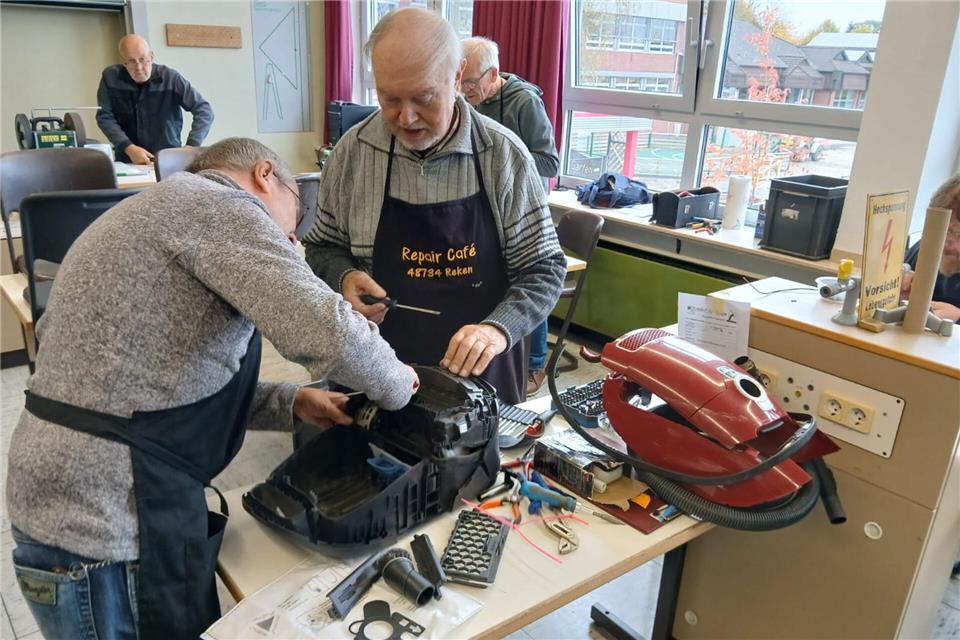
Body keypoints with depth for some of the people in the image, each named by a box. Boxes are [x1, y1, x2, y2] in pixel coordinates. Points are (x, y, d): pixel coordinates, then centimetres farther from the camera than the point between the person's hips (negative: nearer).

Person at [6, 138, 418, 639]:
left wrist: (290, 404, 11)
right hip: (103, 524, -10)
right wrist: (398, 385, -6)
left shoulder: (165, 210, 18)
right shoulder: (218, 206, -13)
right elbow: (329, 333, -26)